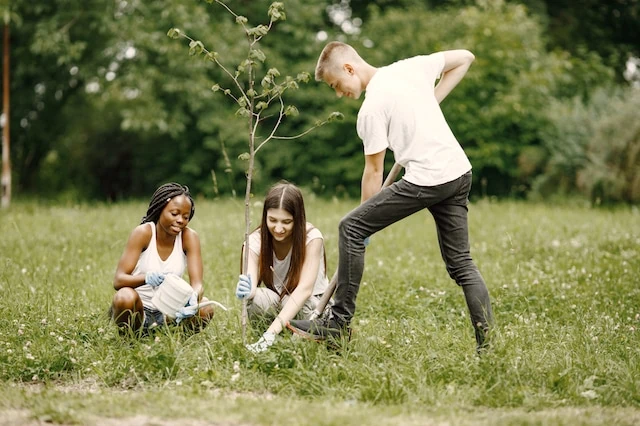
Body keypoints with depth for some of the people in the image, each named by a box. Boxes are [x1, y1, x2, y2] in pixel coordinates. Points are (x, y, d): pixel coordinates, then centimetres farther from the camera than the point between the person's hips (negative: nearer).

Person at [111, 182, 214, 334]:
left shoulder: (189, 237, -7)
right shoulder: (143, 233, -14)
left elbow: (197, 283, -15)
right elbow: (118, 280, -20)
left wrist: (193, 299, -40)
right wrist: (146, 278, -42)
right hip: (138, 306, -3)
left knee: (205, 309, -25)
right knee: (125, 297, -36)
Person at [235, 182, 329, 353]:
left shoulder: (312, 237, -20)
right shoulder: (255, 241, -14)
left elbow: (305, 288, -32)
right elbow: (250, 282, -28)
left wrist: (271, 331, -44)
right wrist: (246, 290, -56)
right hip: (276, 304, 1)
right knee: (257, 298, -33)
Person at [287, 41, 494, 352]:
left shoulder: (371, 108, -7)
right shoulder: (411, 67, 12)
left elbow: (374, 171, -3)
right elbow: (464, 58, 21)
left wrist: (365, 222, 7)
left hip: (426, 180, -8)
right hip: (460, 173, 8)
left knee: (350, 228, -1)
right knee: (460, 263, 14)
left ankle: (338, 324, 1)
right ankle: (488, 344, 9)